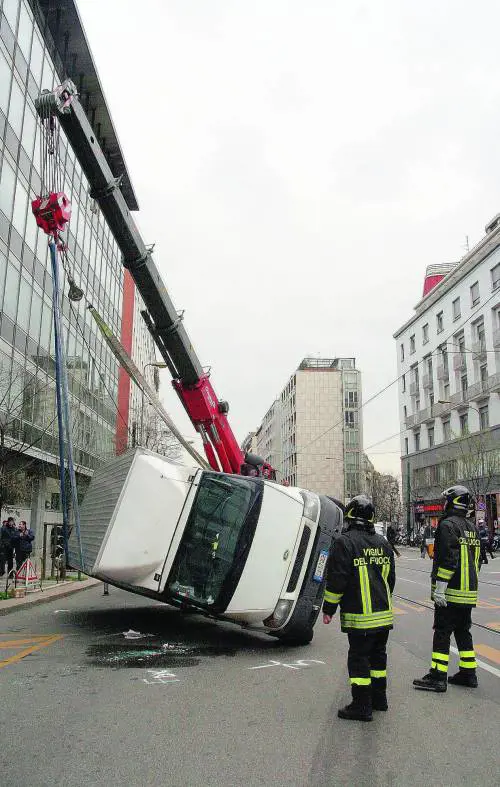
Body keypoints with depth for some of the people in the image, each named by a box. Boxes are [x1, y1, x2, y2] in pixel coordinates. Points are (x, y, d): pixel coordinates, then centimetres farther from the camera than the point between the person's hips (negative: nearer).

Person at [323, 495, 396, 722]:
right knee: (378, 655, 18)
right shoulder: (383, 543, 10)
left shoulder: (345, 542, -13)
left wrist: (328, 609, -6)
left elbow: (336, 579, -15)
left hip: (359, 616, -7)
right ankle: (379, 698, 29)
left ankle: (362, 706, 5)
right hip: (384, 614, 7)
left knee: (358, 658, 1)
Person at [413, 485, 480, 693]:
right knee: (463, 632, 17)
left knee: (442, 633, -2)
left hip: (451, 592, -8)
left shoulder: (448, 524, -15)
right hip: (469, 592, 8)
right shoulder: (472, 528, 13)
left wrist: (440, 588, -20)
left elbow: (448, 559, -23)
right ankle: (468, 673, 23)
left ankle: (438, 677, 0)